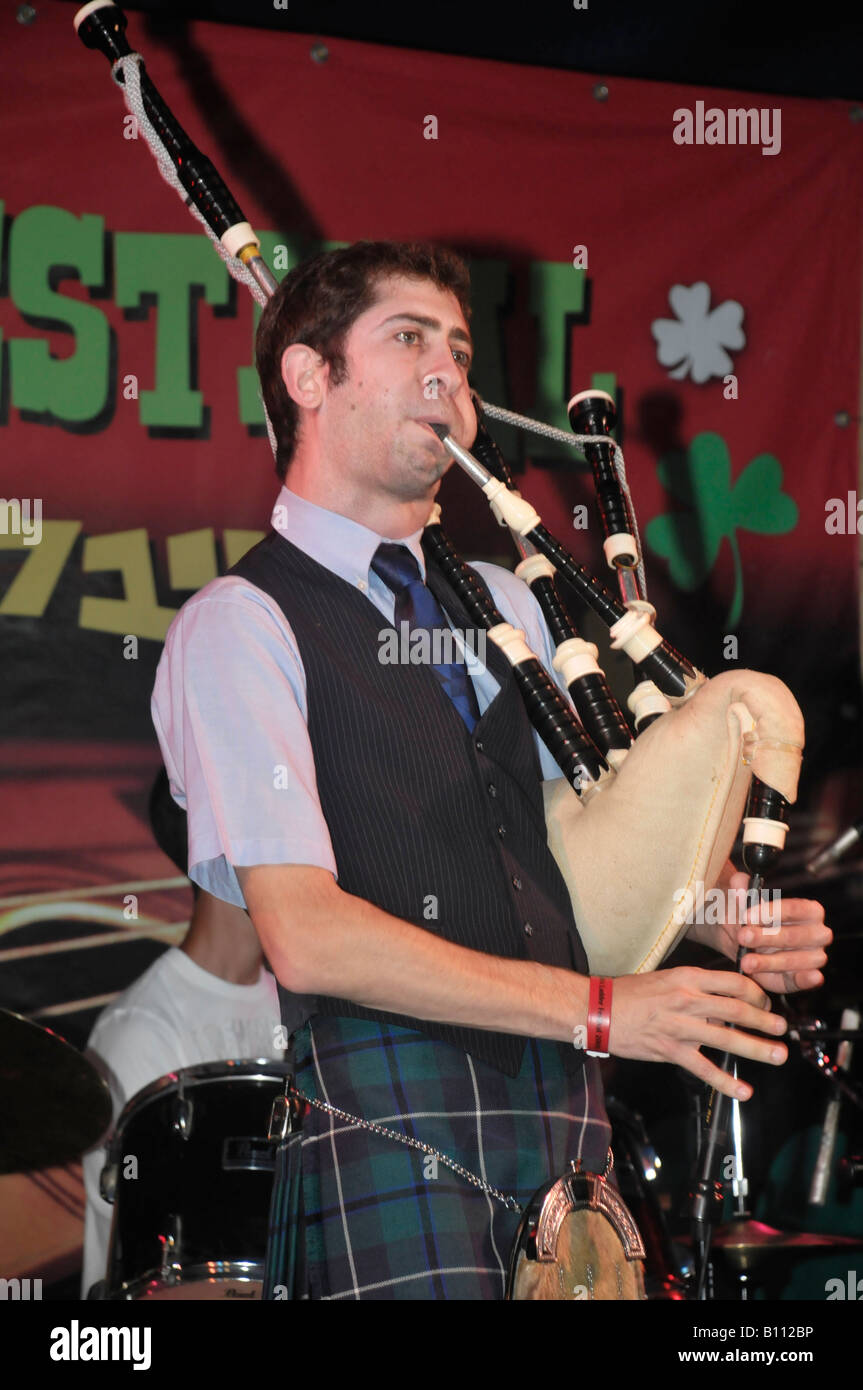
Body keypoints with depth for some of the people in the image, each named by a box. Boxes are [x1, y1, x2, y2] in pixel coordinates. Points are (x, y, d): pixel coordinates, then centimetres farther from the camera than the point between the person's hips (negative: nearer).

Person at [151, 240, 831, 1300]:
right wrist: (598, 1007, -12)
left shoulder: (501, 606, 21)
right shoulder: (238, 627, -3)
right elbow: (307, 937, -12)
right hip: (390, 1120, -6)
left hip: (567, 1111, 6)